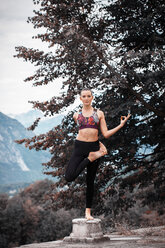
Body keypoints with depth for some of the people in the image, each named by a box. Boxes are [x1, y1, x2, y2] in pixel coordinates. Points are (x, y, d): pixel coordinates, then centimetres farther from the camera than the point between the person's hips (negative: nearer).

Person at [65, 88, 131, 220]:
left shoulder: (99, 113, 7)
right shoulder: (77, 115, 8)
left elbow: (106, 134, 2)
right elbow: (84, 131, 15)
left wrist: (121, 125, -7)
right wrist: (98, 142, 5)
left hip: (94, 147, 0)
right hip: (80, 147, 0)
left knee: (90, 181, 4)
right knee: (69, 177, -19)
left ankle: (88, 211, 16)